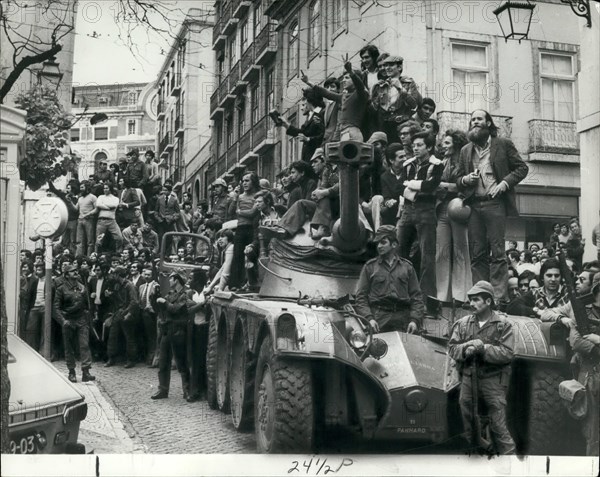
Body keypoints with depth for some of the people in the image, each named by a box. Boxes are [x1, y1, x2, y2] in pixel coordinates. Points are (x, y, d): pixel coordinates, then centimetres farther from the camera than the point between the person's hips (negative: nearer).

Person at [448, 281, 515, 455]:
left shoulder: (503, 324, -3)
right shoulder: (462, 323, 7)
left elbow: (507, 354, -11)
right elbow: (451, 348, 5)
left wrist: (484, 348, -19)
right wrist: (465, 350, -15)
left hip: (493, 379, -4)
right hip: (468, 377, 4)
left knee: (498, 426, -5)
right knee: (467, 423, 13)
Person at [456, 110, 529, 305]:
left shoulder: (503, 144, 6)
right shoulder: (466, 150, 18)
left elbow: (522, 168, 5)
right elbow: (458, 180, 21)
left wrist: (505, 183, -10)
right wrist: (465, 179, -2)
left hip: (495, 203, -4)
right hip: (474, 205, 4)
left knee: (497, 252, -8)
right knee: (477, 254, 2)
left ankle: (499, 298, -8)